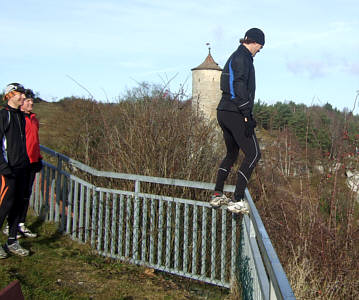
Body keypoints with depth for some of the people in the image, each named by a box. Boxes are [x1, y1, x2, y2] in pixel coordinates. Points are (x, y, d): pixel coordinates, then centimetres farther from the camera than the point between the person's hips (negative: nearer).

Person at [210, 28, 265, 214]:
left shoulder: (235, 57, 22)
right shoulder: (242, 58, -10)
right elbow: (240, 89, -19)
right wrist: (247, 116, -20)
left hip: (224, 112, 10)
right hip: (235, 113, -10)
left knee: (231, 154, 20)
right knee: (253, 154, -7)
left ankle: (217, 196, 22)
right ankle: (237, 201, -9)